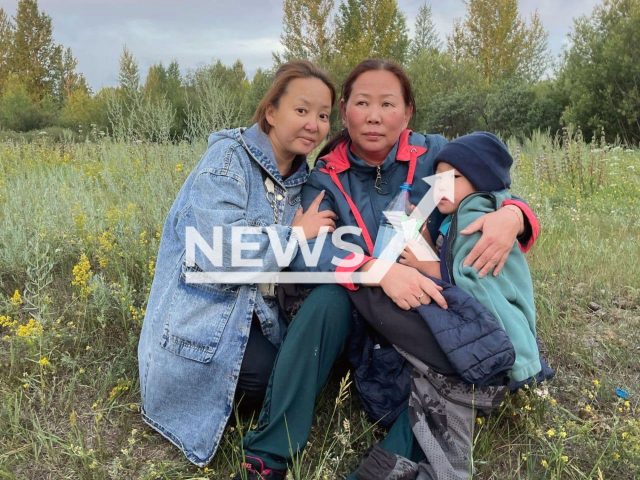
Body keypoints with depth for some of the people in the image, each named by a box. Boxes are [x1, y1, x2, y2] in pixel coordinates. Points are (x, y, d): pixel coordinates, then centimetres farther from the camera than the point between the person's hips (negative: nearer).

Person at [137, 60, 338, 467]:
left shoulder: (300, 177, 7)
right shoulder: (229, 157, -15)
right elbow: (220, 252, -28)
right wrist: (297, 234, -17)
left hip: (256, 318, 7)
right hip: (204, 322, -7)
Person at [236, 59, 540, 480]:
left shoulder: (435, 155, -4)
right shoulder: (326, 177, -5)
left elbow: (495, 196, 0)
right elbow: (305, 249, -21)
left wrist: (512, 215, -27)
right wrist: (377, 269, -40)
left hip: (430, 315, -1)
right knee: (327, 298, -31)